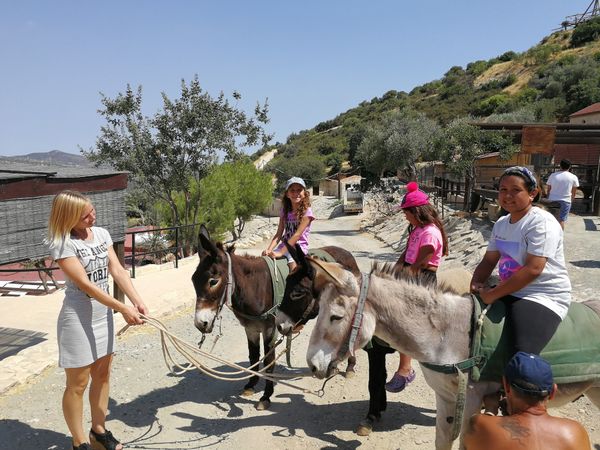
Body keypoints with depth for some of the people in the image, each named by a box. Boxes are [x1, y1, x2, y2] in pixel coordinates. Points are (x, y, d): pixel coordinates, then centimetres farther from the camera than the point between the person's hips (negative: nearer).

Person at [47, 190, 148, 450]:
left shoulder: (101, 234, 1)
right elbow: (85, 284, -22)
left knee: (102, 375, 17)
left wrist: (137, 301, -17)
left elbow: (117, 271, -4)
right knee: (78, 383, 7)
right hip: (78, 320, -6)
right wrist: (123, 309, -25)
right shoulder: (62, 244, -17)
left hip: (104, 315, 6)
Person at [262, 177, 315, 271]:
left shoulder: (306, 212, -6)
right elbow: (278, 234, 4)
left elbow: (297, 235, -16)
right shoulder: (285, 211, 10)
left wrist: (281, 253, -22)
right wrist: (269, 250, -13)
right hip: (284, 245, 5)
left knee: (293, 264, -31)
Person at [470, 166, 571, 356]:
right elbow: (488, 261, 14)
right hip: (509, 291, 8)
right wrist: (476, 284, -6)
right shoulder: (501, 224, 11)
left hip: (543, 297, -8)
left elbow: (533, 269, -24)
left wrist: (492, 294, -20)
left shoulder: (542, 222, -15)